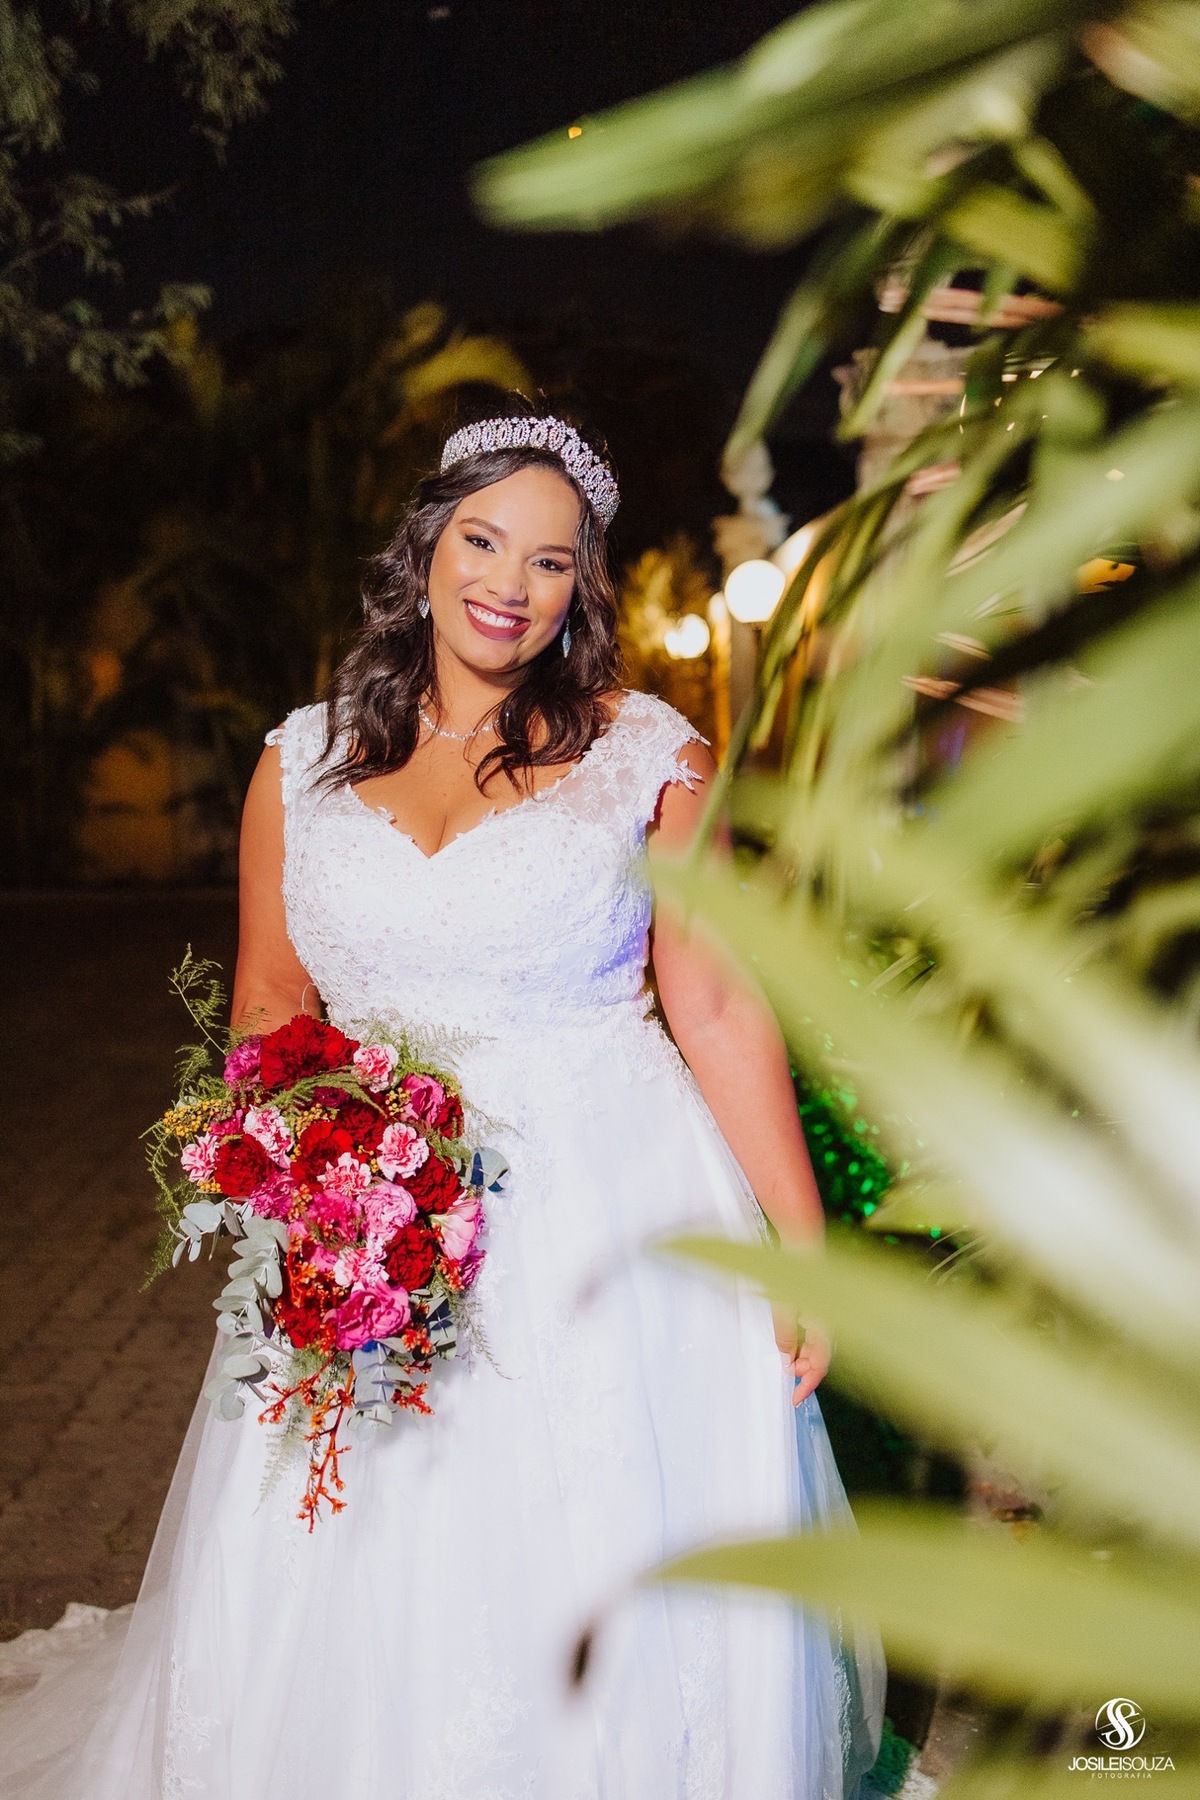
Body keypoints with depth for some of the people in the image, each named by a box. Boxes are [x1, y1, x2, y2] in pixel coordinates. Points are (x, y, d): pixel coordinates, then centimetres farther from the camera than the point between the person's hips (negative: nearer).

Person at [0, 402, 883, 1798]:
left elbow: (723, 1011, -3)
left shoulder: (648, 754, 0)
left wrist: (806, 1245, -6)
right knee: (365, 1598, 8)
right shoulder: (303, 759, 7)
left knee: (600, 1600, 5)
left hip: (606, 1225, -2)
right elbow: (267, 1006, 11)